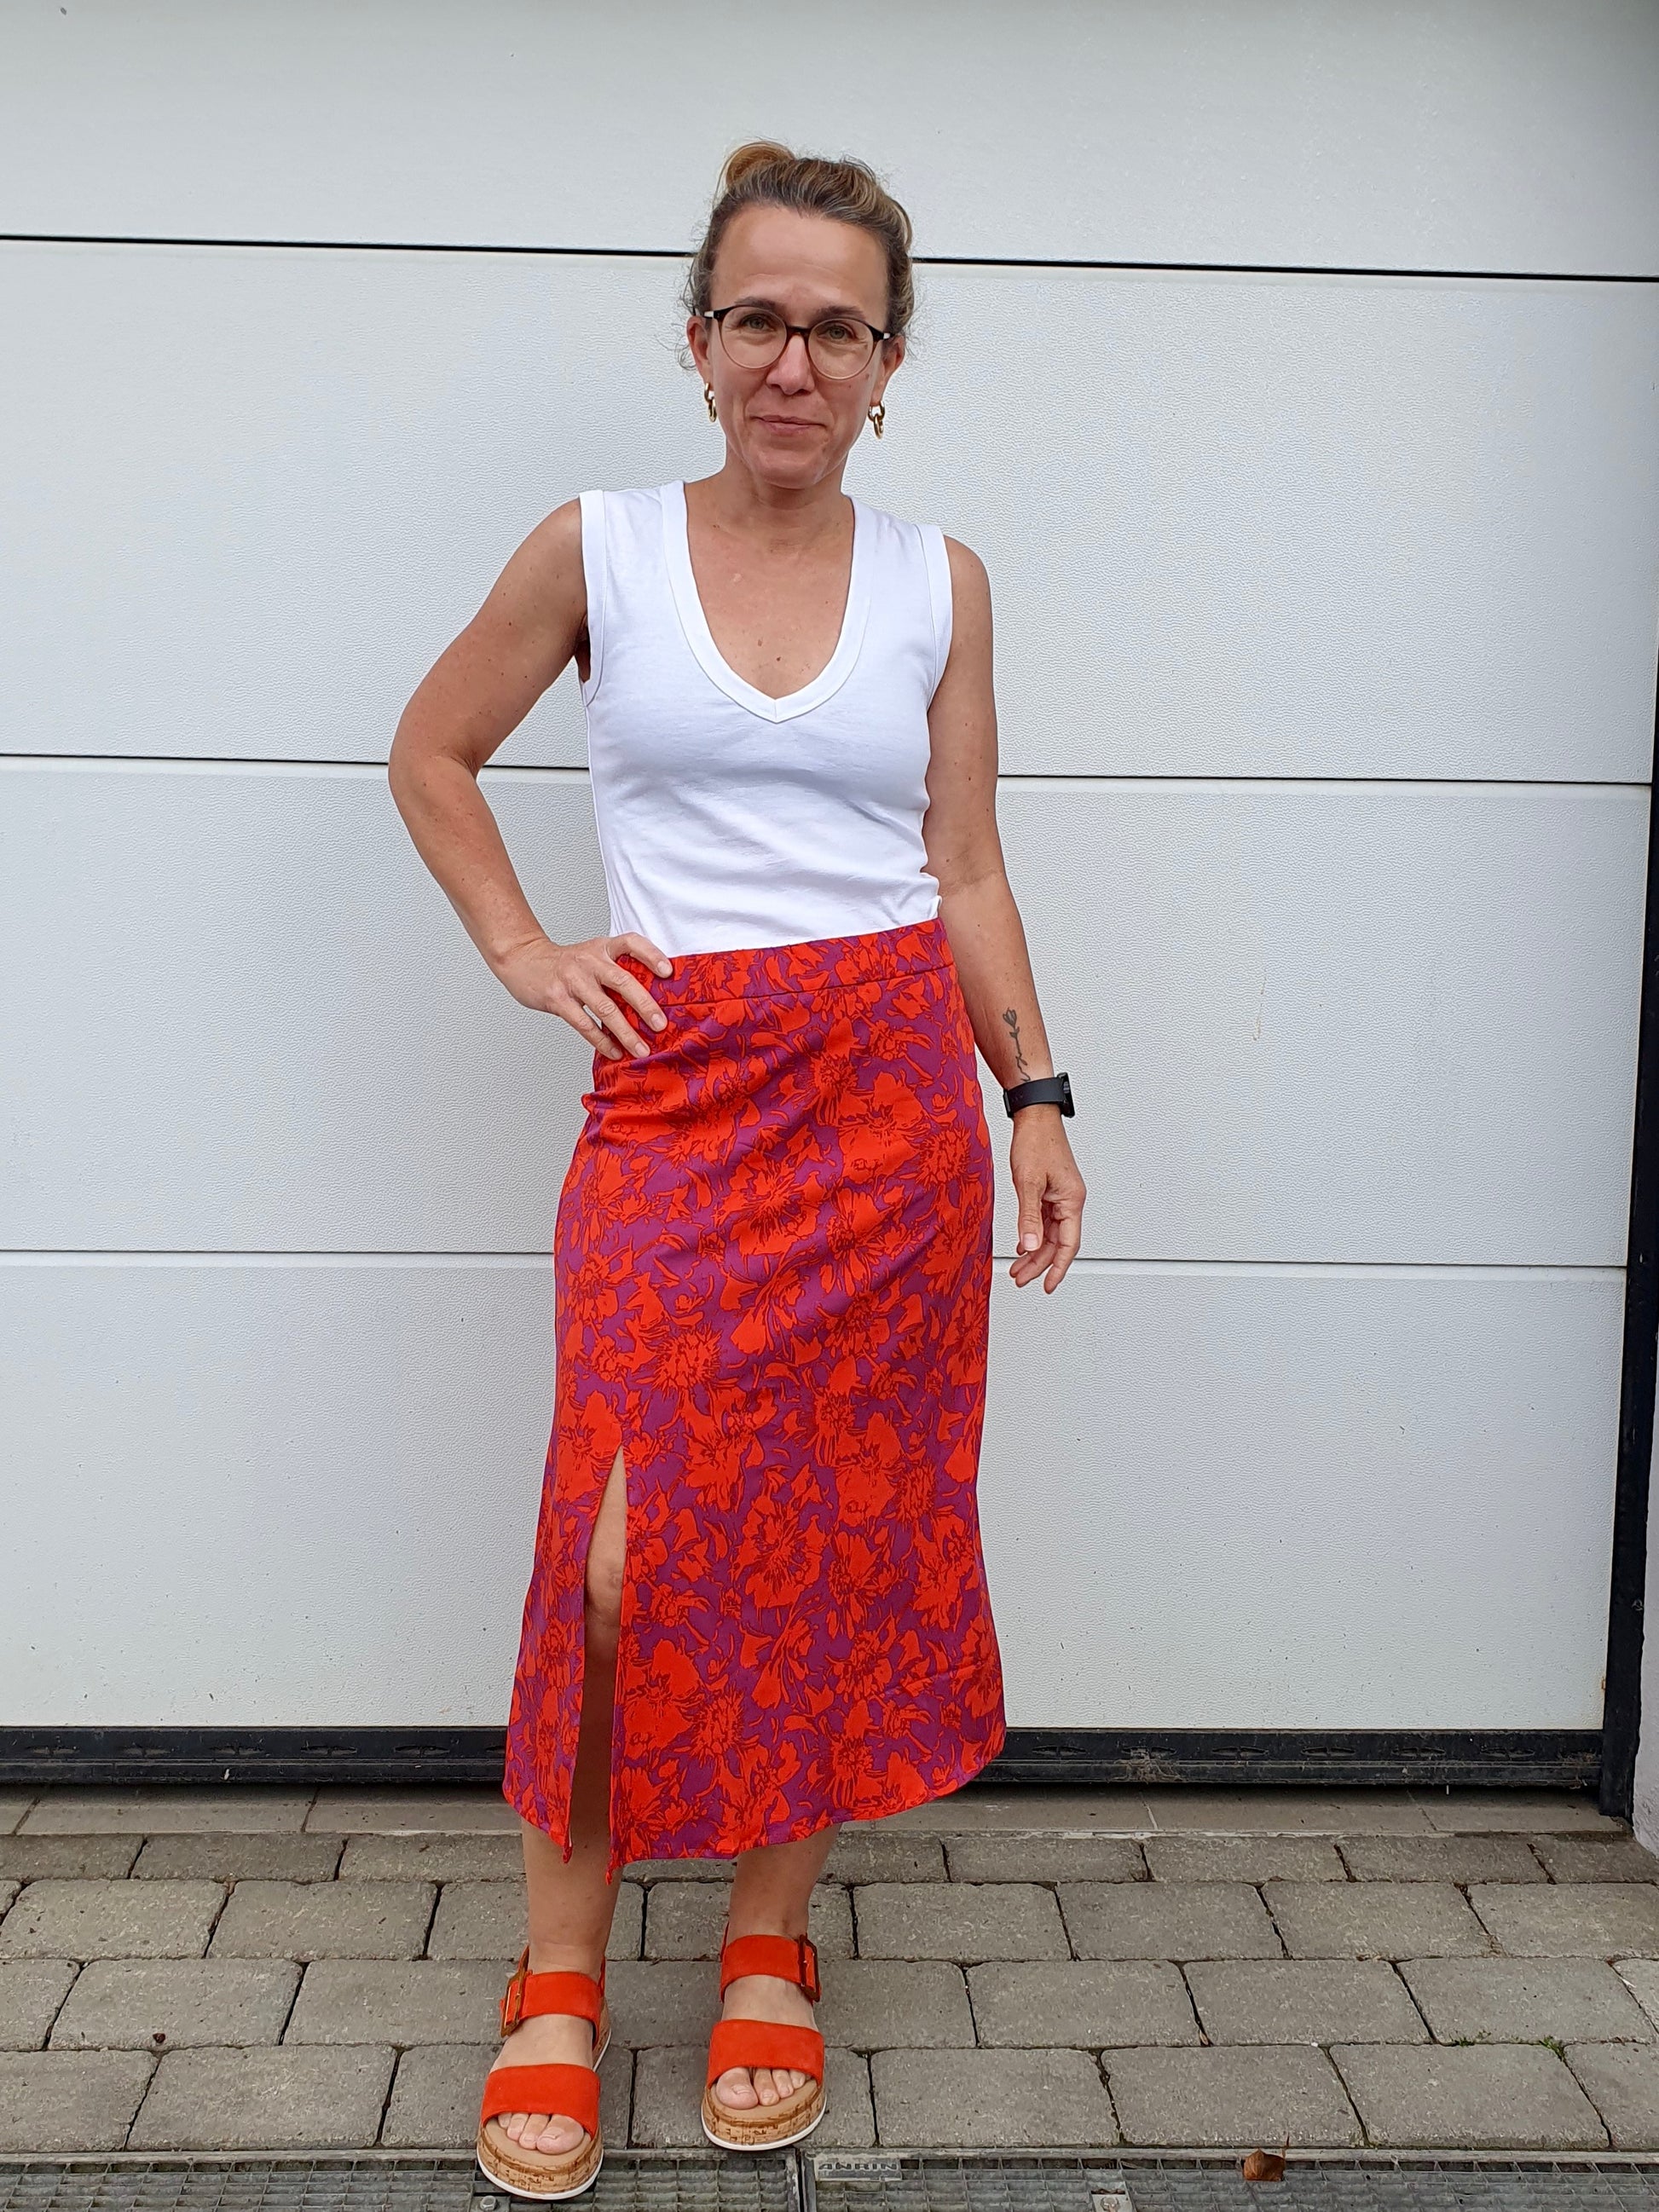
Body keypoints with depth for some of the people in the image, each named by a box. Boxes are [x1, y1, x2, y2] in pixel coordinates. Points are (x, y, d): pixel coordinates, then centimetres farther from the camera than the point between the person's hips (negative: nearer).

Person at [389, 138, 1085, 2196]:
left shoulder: (938, 580, 8)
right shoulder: (597, 550, 3)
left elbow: (966, 869, 10)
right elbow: (432, 750, 15)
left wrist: (1034, 1098, 5)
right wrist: (518, 947, 5)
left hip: (894, 1084, 2)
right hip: (677, 1095, -1)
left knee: (840, 1526, 5)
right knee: (629, 1547, -8)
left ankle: (770, 1945, 24)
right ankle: (559, 1976, 12)